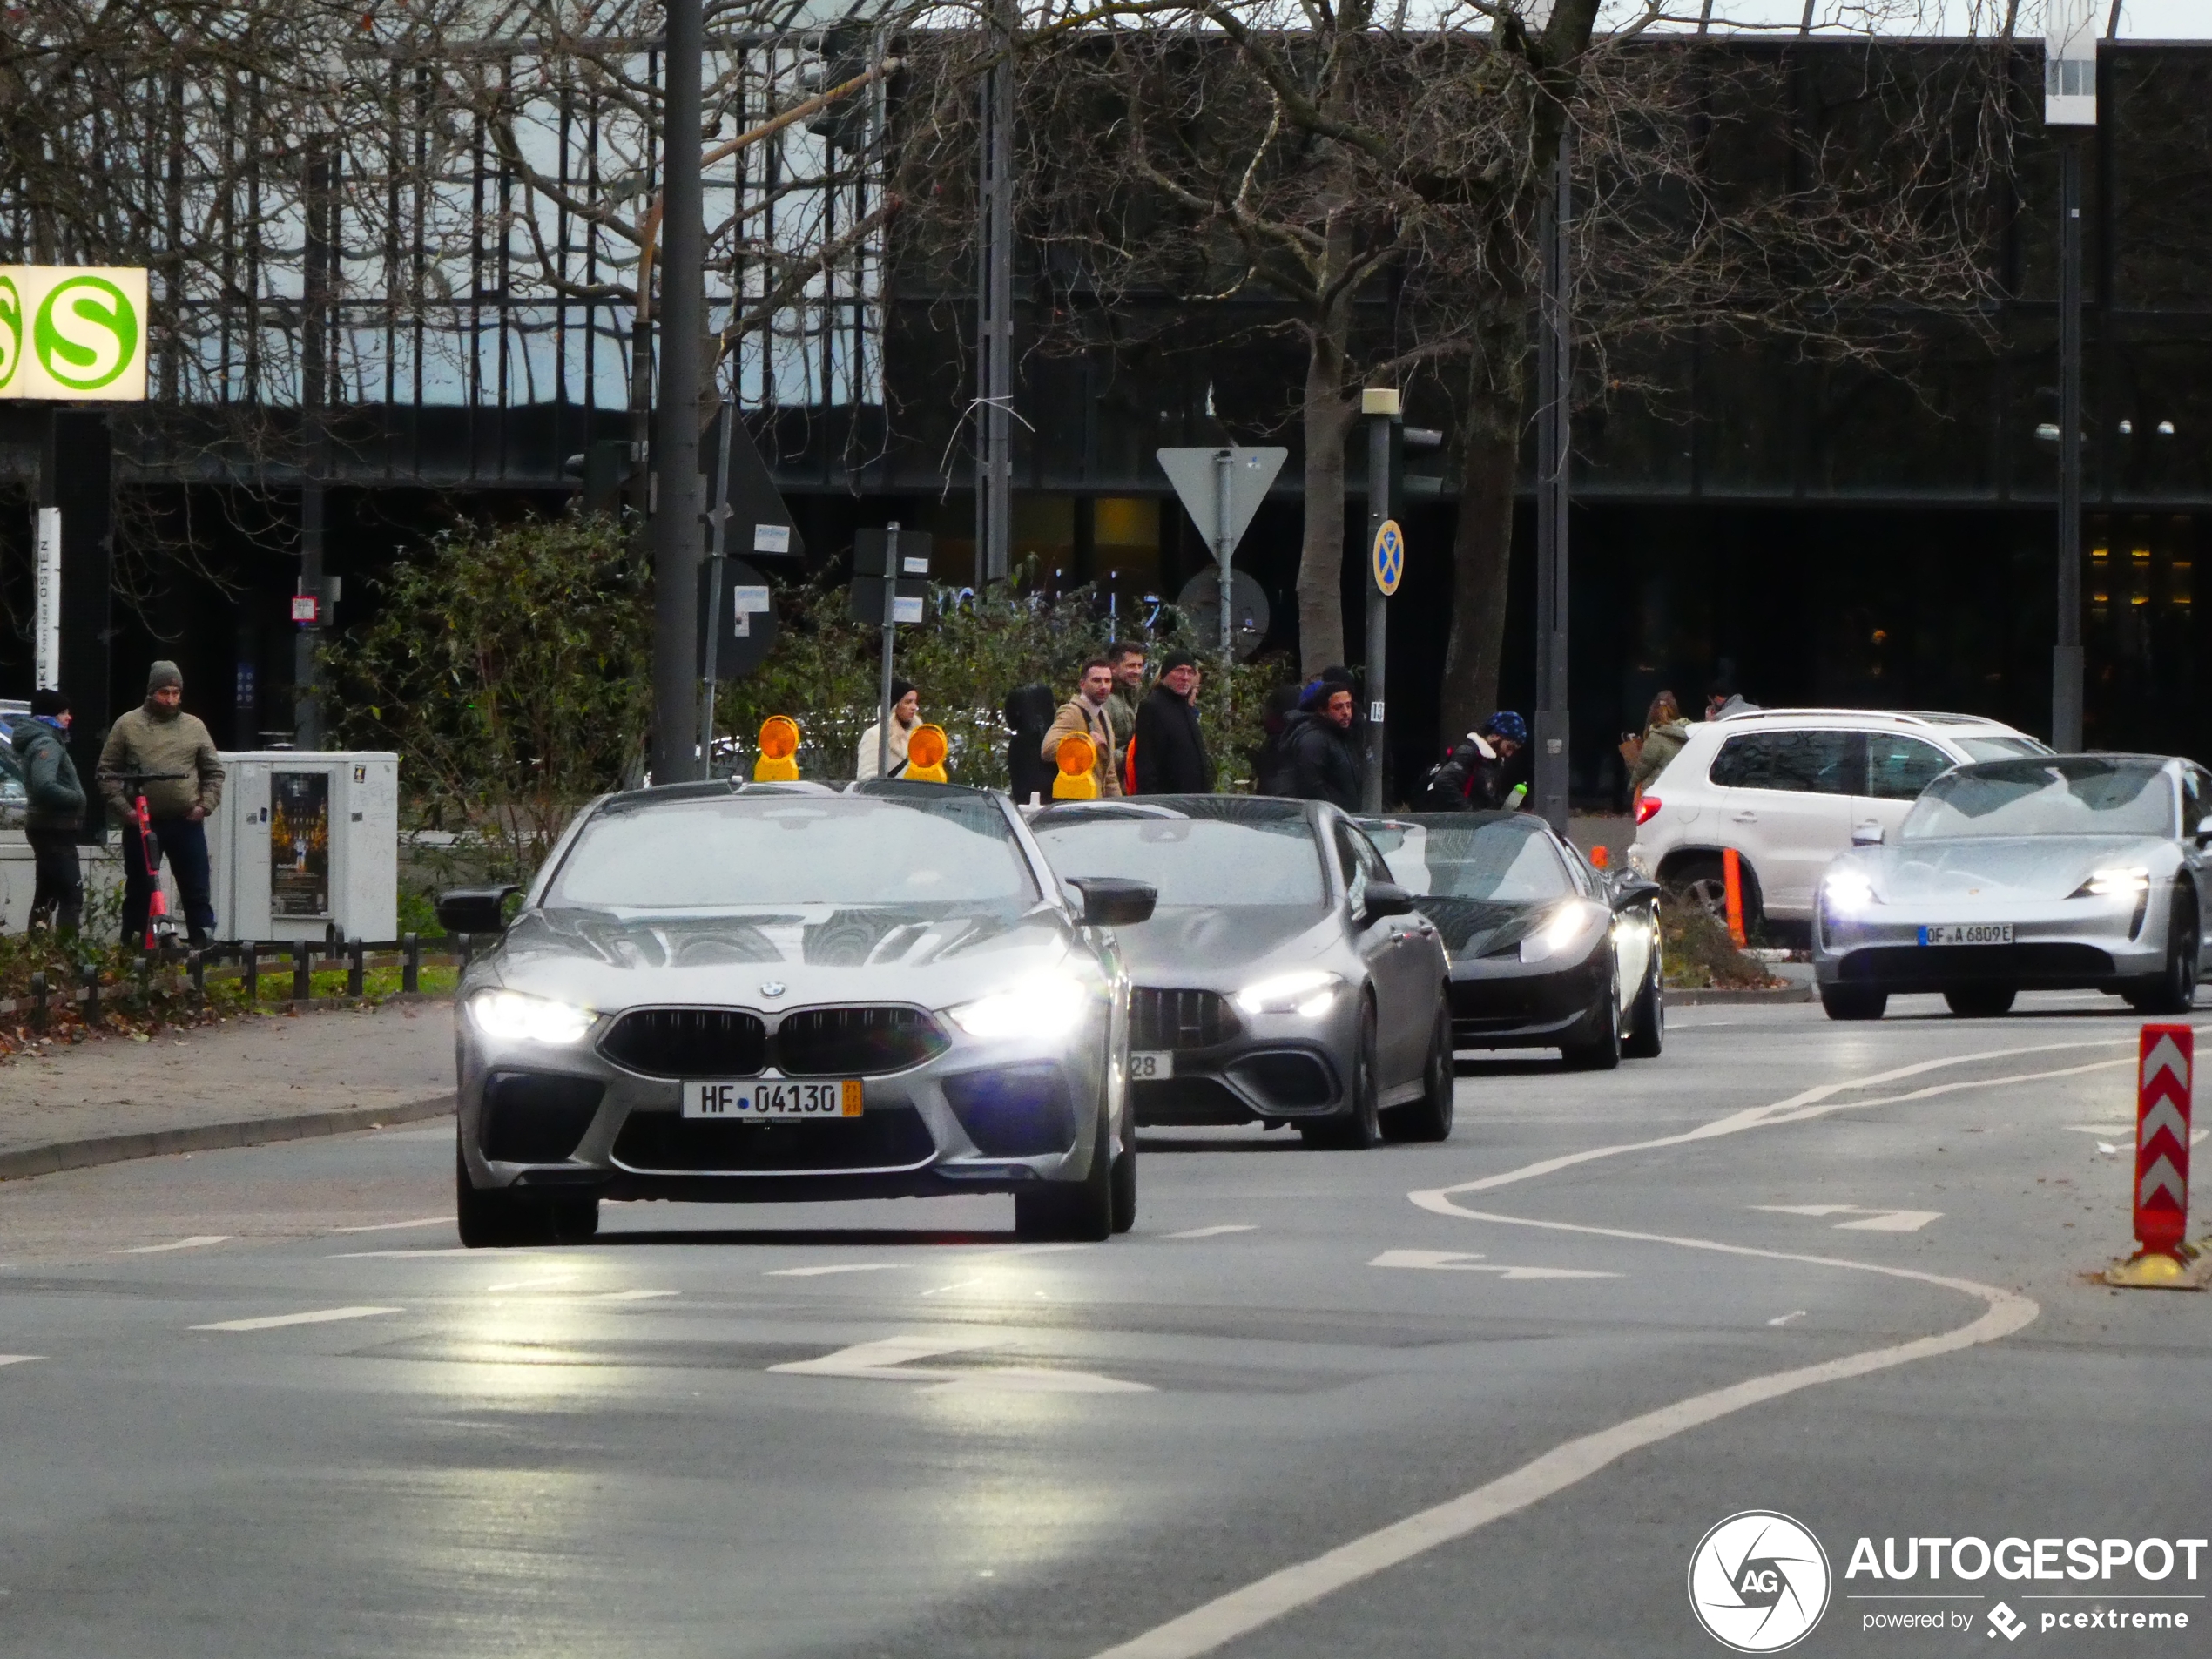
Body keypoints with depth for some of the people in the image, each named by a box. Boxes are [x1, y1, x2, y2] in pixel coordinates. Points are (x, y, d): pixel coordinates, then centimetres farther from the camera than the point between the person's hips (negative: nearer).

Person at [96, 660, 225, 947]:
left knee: (197, 891, 2)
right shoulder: (127, 726, 2)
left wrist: (205, 805, -1)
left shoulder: (194, 728, 8)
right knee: (138, 891, 5)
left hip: (186, 824, 1)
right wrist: (123, 808, -8)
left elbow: (213, 772, 14)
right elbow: (106, 772, 3)